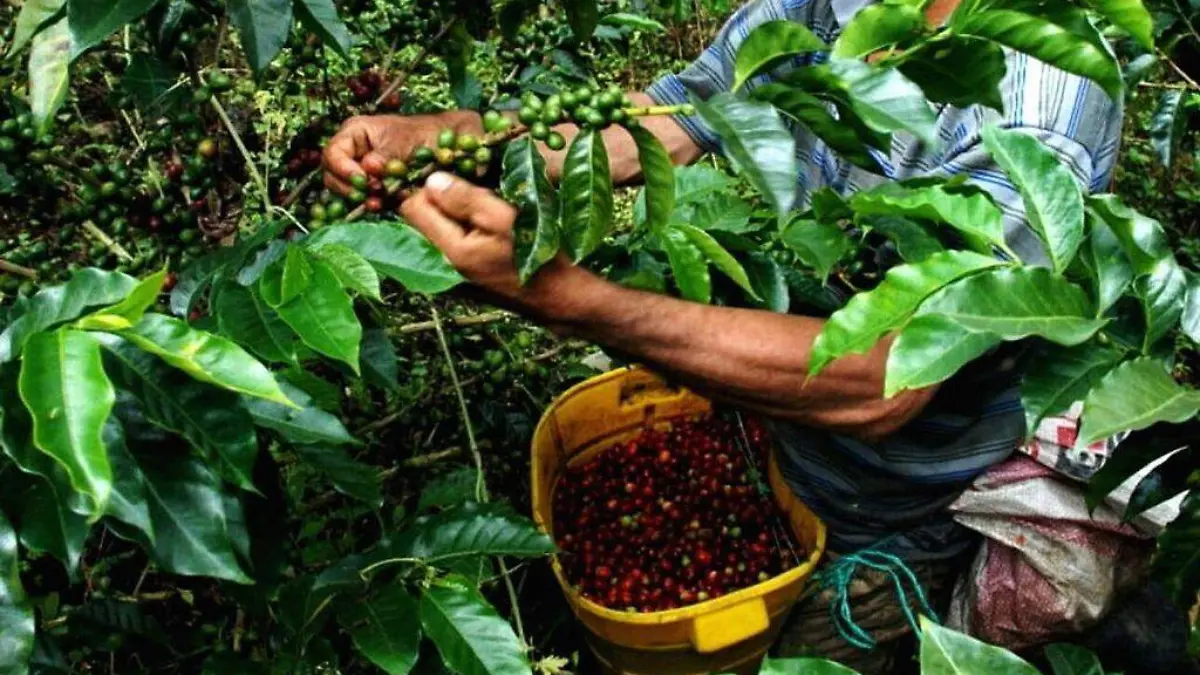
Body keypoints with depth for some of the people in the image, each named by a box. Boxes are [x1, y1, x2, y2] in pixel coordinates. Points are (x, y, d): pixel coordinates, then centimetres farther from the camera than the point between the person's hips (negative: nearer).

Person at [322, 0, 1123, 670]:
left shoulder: (1050, 102, -33)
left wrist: (566, 297, -46)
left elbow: (877, 384, -39)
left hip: (891, 528, -5)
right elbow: (642, 128, -4)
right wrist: (436, 133, -22)